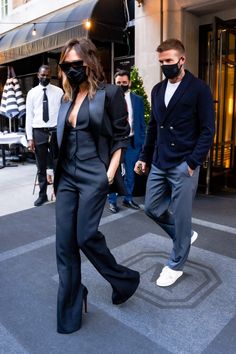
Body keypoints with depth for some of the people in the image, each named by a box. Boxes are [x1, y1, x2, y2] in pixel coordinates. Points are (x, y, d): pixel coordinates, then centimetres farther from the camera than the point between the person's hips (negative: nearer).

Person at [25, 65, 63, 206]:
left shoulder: (58, 91, 3)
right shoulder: (32, 93, 6)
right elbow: (29, 116, 4)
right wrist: (30, 137, -2)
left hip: (55, 131, -1)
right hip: (39, 132, 1)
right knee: (41, 167, 9)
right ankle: (43, 195, 22)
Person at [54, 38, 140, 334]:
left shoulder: (109, 93, -3)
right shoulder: (67, 98, 15)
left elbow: (120, 138, -6)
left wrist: (109, 175, -13)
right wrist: (56, 176, 16)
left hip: (94, 176, -6)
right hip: (66, 177, 6)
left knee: (86, 237, -6)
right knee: (64, 243, 5)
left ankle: (125, 279, 24)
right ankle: (69, 310, 23)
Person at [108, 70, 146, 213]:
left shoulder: (138, 100, 5)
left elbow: (141, 122, 7)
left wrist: (143, 141, 2)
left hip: (132, 141, 2)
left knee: (130, 172, 12)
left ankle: (128, 199, 27)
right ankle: (112, 201, 17)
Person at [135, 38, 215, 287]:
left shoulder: (199, 89, -6)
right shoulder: (157, 90, 11)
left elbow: (207, 130, -8)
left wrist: (193, 162, -15)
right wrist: (144, 157, 11)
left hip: (183, 165, -6)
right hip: (159, 164, 6)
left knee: (180, 216, 3)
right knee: (152, 208, 11)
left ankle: (175, 265, 24)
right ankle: (185, 236, 36)